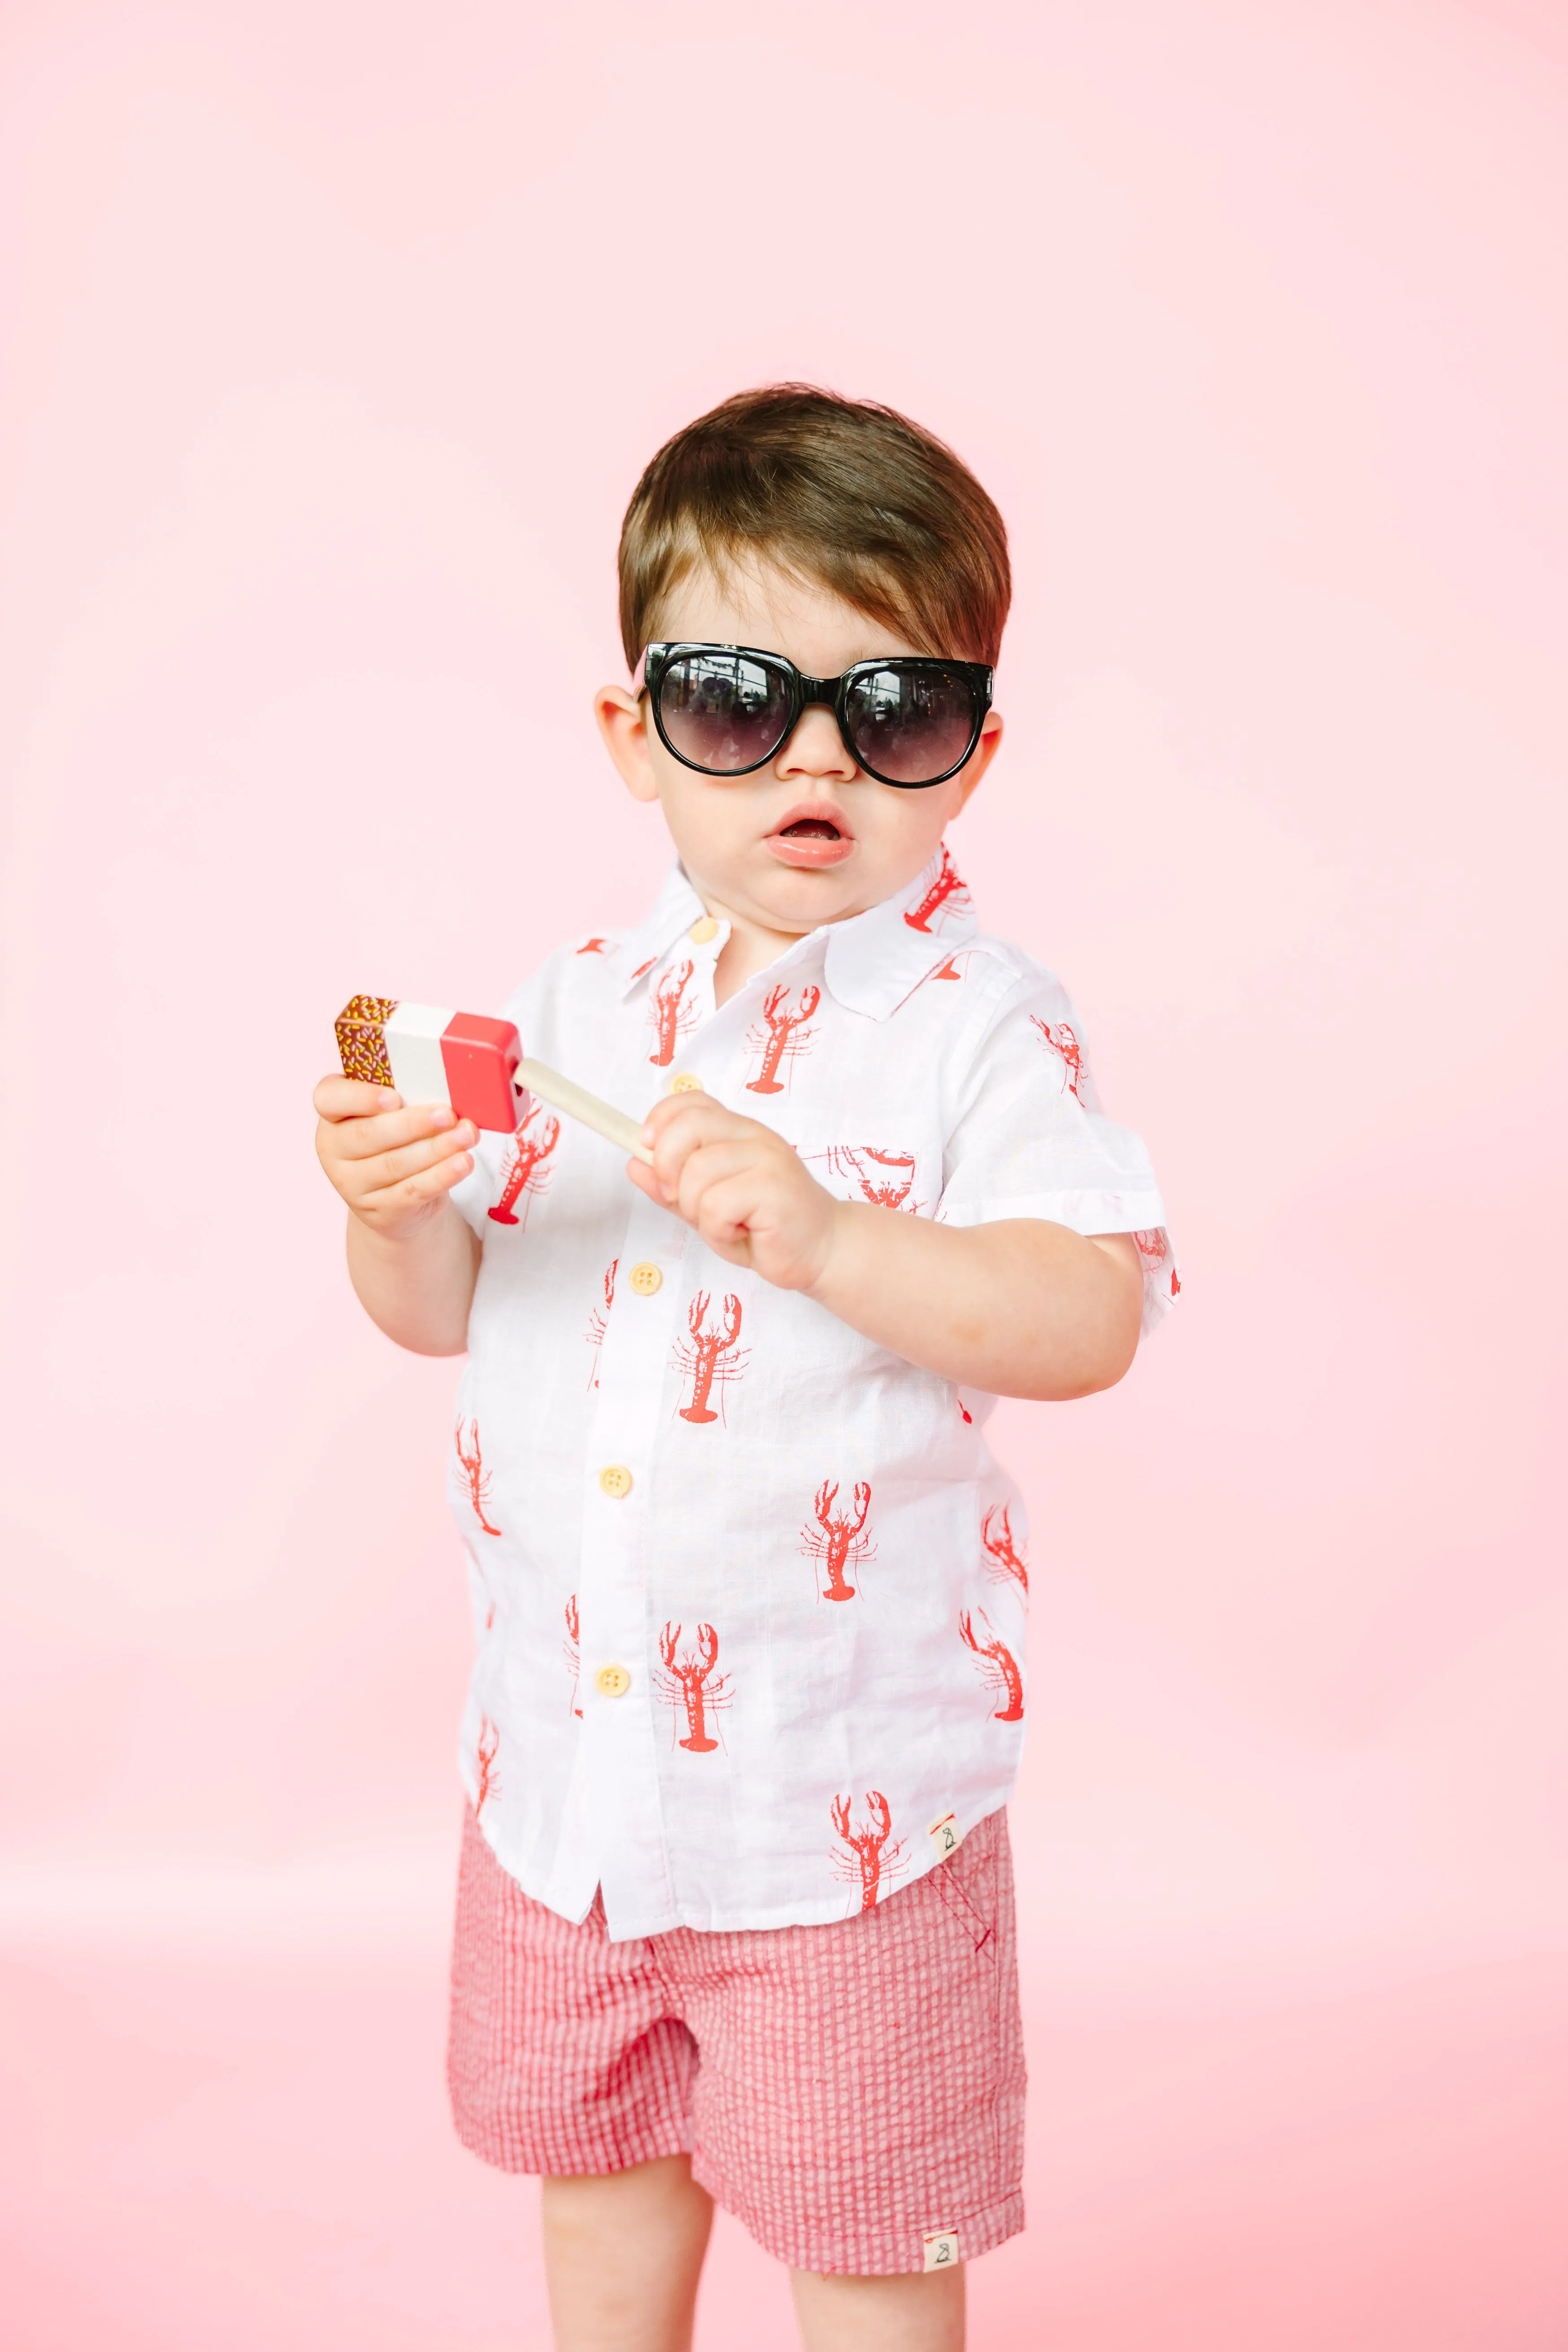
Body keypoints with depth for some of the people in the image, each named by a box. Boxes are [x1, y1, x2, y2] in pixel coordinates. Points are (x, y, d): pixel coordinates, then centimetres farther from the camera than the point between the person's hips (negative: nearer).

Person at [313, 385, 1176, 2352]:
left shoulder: (978, 1030, -14)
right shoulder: (569, 1009, 1)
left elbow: (1088, 1319, -24)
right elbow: (441, 1311, 5)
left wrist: (822, 1234, -36)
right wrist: (392, 1206, -17)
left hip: (845, 1779, -5)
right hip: (564, 1741, 5)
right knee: (591, 2144, 25)